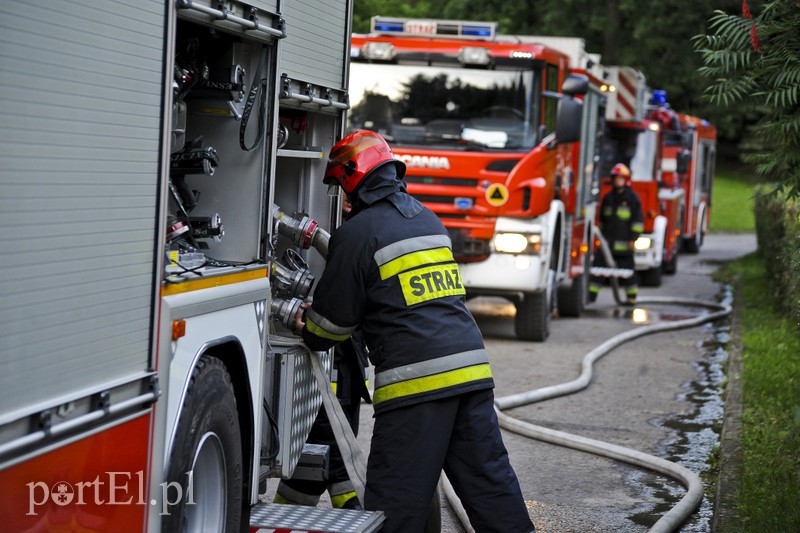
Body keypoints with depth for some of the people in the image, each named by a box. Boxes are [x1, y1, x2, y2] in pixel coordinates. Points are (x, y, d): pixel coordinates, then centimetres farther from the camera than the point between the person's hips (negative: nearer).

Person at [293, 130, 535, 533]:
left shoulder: (356, 233, -4)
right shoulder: (428, 219, 20)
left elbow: (333, 319, 1)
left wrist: (307, 328, 25)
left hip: (415, 378, -7)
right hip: (470, 366, 7)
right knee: (490, 479, 10)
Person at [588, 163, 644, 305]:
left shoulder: (632, 197, -2)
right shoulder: (608, 197, 14)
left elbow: (638, 220, -4)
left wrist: (633, 238, -10)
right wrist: (602, 234, 21)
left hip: (624, 242, -5)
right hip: (607, 241, 5)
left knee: (627, 268, 2)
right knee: (598, 265, -3)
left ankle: (631, 297, 14)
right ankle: (591, 294, -2)